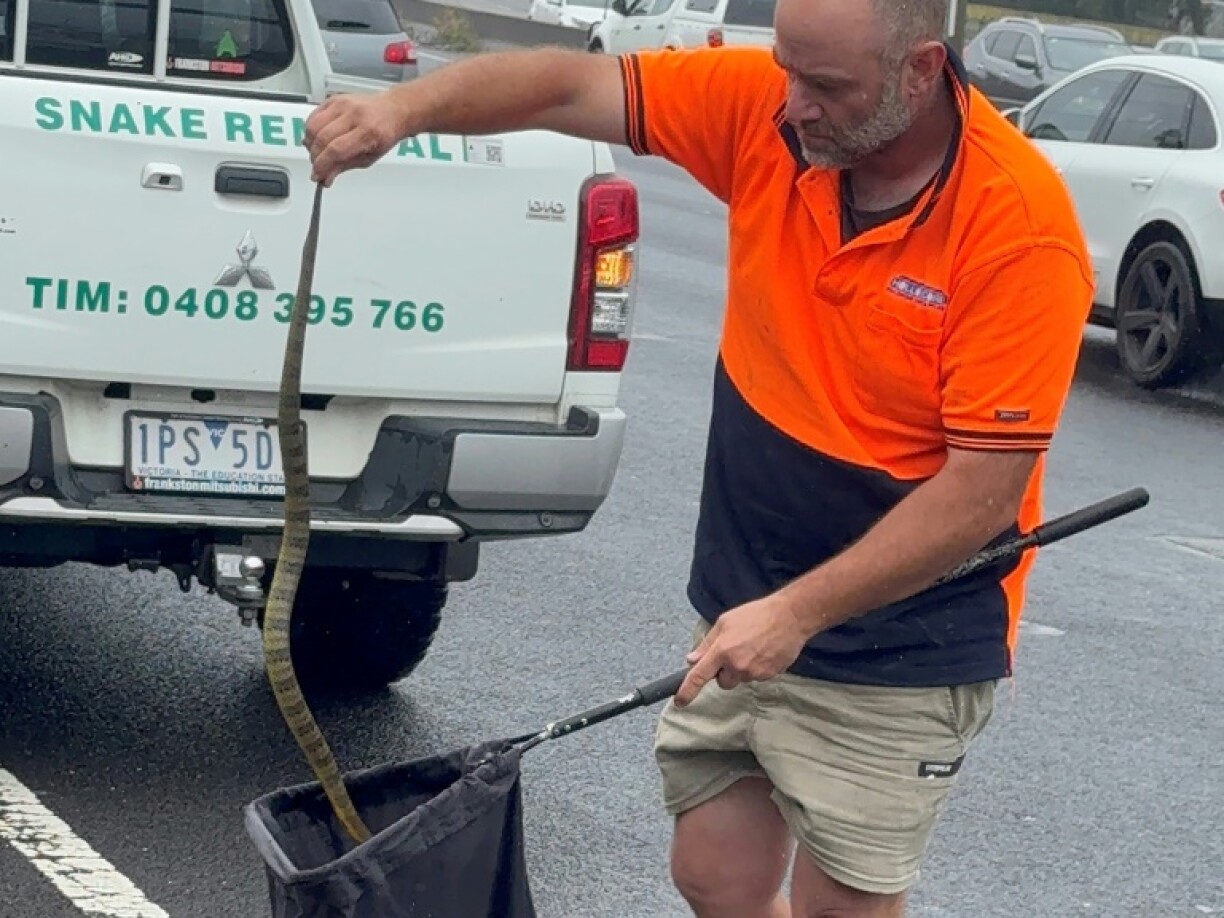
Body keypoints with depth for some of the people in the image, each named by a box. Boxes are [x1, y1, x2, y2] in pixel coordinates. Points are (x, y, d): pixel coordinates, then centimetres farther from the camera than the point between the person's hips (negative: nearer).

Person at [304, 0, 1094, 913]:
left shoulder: (1020, 225, -24)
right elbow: (572, 85, -7)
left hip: (897, 650, -6)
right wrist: (406, 107, -25)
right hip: (747, 612, 6)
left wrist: (797, 612, -24)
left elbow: (985, 487, -23)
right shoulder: (764, 110, -9)